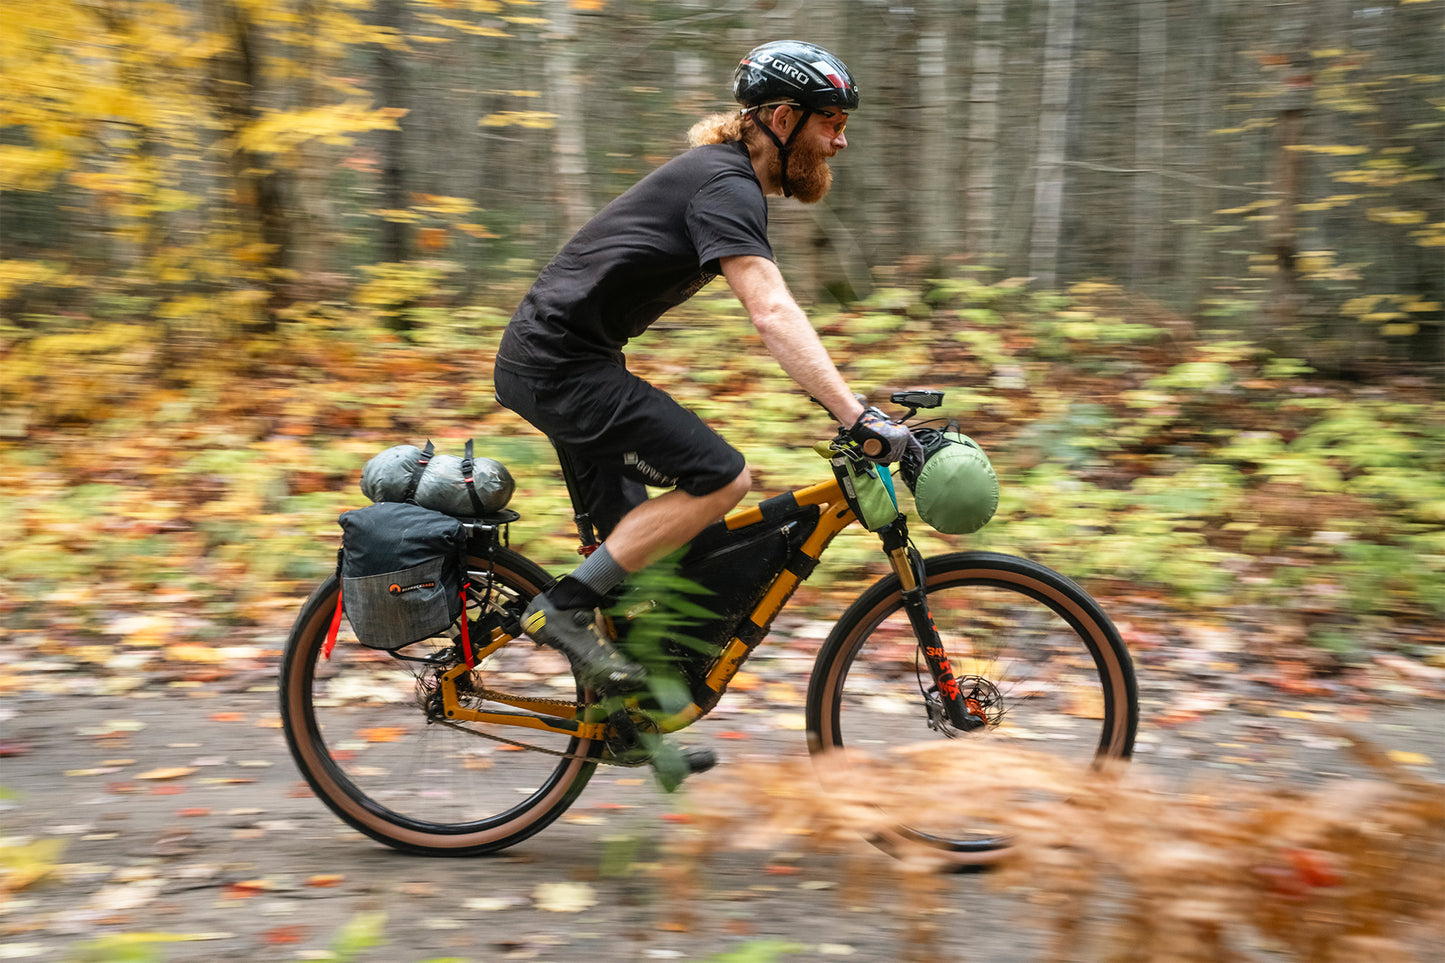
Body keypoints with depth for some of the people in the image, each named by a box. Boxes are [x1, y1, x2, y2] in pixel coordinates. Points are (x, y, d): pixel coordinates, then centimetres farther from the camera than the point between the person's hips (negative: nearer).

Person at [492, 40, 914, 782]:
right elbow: (772, 316, -30)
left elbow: (769, 313, 21)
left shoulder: (728, 180, 15)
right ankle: (562, 606, -10)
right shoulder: (725, 185, -16)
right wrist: (855, 417, -35)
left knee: (629, 539, 15)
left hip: (549, 359, 10)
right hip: (560, 362, -10)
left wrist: (842, 399, 17)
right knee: (720, 478, -18)